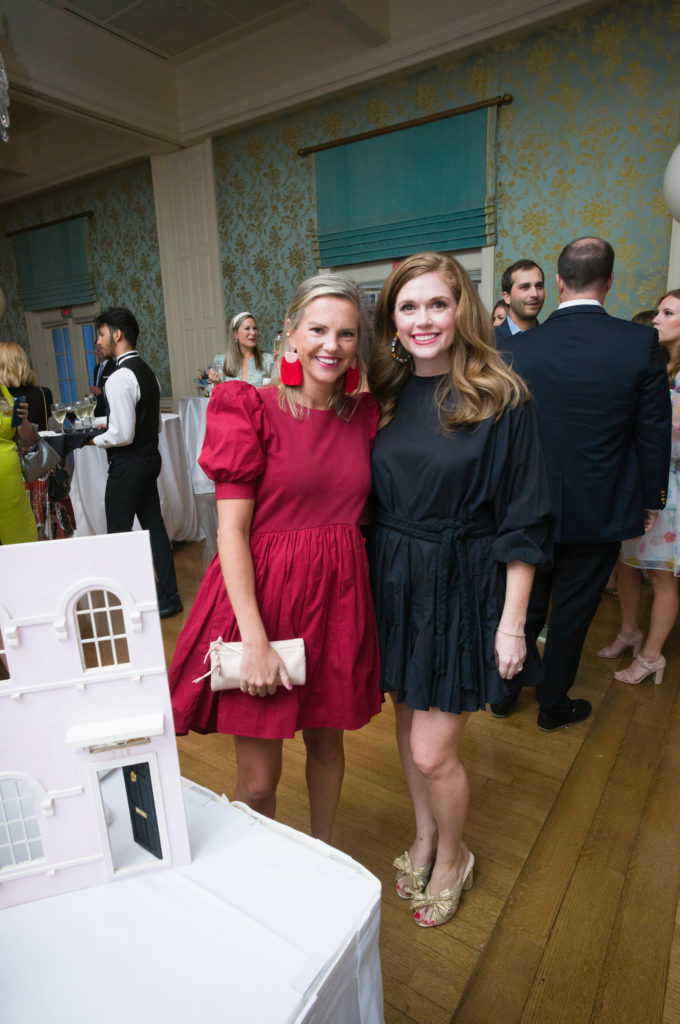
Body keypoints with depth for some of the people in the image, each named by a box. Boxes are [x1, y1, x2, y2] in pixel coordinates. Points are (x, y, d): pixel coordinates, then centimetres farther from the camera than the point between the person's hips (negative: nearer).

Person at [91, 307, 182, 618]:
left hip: (128, 465, -9)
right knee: (153, 526, 14)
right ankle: (168, 597, 22)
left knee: (118, 534, 3)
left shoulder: (120, 378, -18)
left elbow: (123, 435, -22)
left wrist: (94, 439, -5)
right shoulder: (147, 371, 12)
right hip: (149, 457, 9)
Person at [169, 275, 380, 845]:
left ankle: (323, 855, 49)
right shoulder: (251, 410, -8)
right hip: (262, 594, -4)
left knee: (327, 743, 22)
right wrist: (255, 639, -17)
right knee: (258, 781, 7)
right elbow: (232, 529, -12)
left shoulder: (365, 415, 6)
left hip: (338, 595, 5)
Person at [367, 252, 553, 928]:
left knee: (432, 752, 3)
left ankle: (451, 859, 36)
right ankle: (423, 838, 47)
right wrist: (372, 578, 4)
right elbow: (368, 497, 8)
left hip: (463, 586, -4)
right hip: (393, 580, 5)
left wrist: (512, 622, -11)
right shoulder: (384, 395, 2)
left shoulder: (501, 400, -11)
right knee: (408, 721, 19)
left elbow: (523, 523, -10)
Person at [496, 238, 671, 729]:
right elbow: (655, 431, -5)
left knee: (525, 605, 19)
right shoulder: (642, 342, -11)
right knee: (573, 611, 14)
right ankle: (554, 704, 32)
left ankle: (504, 692, 35)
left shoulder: (519, 347, -8)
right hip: (601, 509, -1)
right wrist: (651, 499, 8)